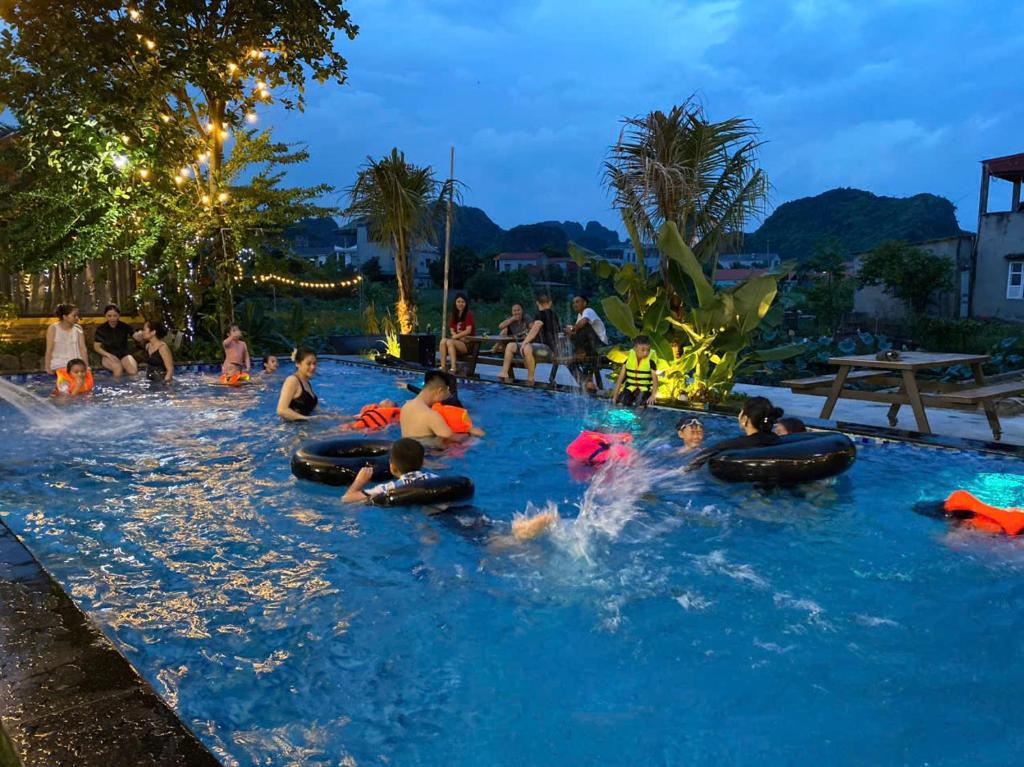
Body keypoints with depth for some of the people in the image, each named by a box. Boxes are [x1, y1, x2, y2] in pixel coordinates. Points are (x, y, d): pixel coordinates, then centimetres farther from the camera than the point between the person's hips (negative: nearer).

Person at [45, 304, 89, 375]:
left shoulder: (78, 328, 4)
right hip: (58, 365, -2)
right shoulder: (53, 328, -2)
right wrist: (48, 368, -7)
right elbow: (49, 350, -2)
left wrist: (86, 366, -9)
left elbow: (82, 348, 0)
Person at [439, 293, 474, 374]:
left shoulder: (469, 314, -3)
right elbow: (452, 331, 12)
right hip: (457, 341, 6)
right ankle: (442, 367, -29)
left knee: (450, 342, -30)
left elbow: (468, 331, -12)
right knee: (443, 341, -22)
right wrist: (459, 336, -7)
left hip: (468, 344, -5)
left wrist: (455, 336, -12)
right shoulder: (454, 316, 15)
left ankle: (453, 368, -38)